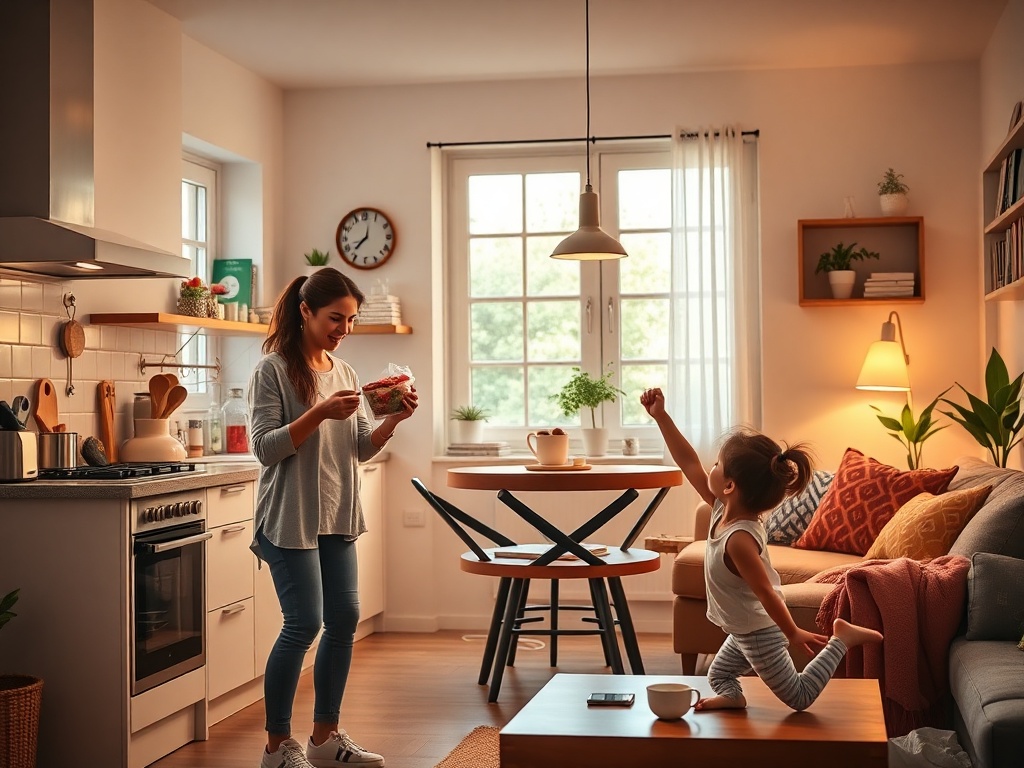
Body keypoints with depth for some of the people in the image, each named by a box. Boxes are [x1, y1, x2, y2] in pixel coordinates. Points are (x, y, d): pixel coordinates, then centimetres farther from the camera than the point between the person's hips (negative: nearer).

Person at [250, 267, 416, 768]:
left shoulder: (343, 372, 12)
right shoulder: (273, 370, -8)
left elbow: (360, 449, 13)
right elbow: (266, 447, -14)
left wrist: (393, 421, -5)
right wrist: (320, 413, -23)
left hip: (336, 518, 7)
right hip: (290, 517, -7)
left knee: (344, 618, 7)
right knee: (304, 624, -8)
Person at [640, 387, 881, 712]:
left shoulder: (739, 539, -35)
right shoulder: (724, 509, -9)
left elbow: (766, 592, -29)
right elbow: (689, 463, -3)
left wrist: (794, 634, -22)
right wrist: (661, 416, -4)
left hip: (759, 633, -9)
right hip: (745, 629, 9)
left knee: (799, 697, 7)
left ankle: (841, 639, 10)